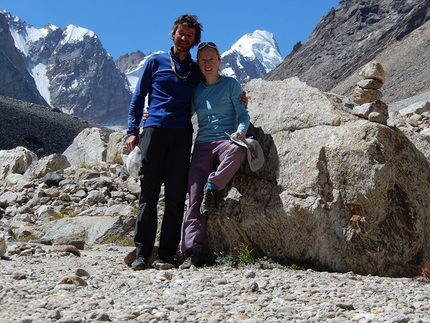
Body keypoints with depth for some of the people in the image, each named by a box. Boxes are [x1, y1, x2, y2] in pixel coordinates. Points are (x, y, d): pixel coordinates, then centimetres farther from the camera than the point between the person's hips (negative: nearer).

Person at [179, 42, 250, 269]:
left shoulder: (231, 85, 7)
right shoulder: (196, 90, 17)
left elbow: (243, 114, 4)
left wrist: (240, 131, -18)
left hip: (225, 141, -3)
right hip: (202, 146, 3)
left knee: (238, 151, -41)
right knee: (195, 198, -11)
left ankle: (212, 186, -18)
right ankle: (191, 252, -11)